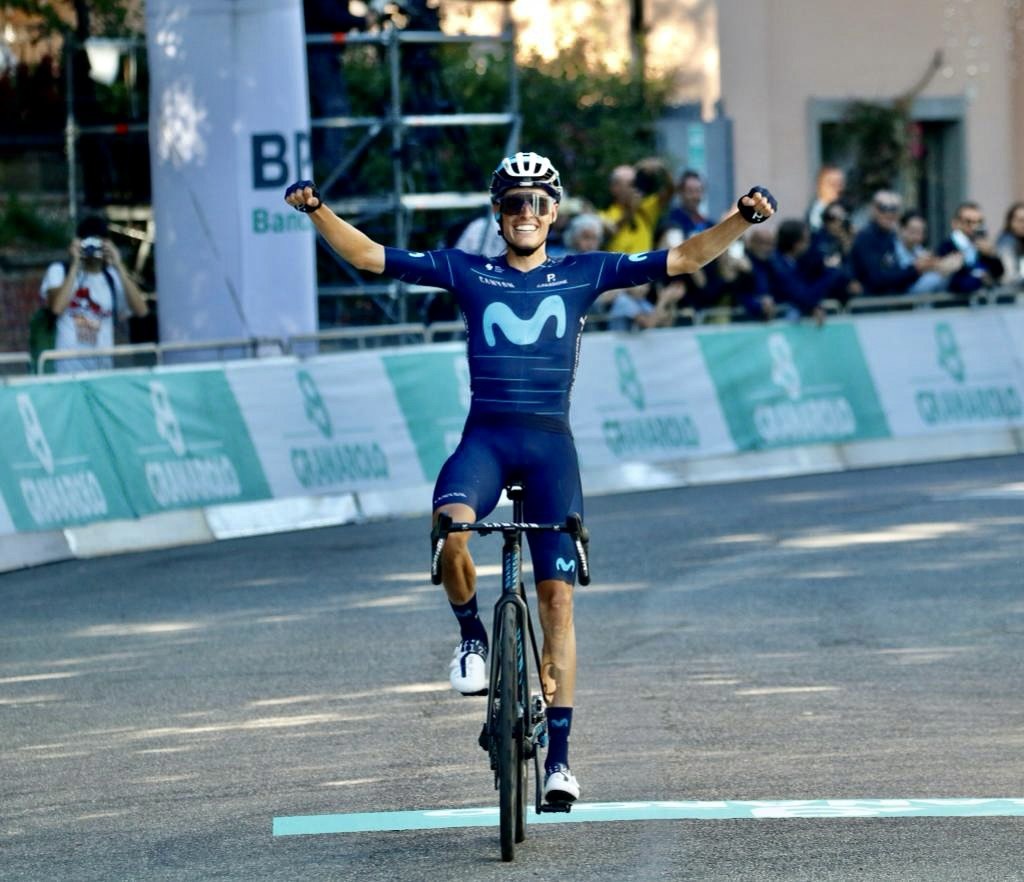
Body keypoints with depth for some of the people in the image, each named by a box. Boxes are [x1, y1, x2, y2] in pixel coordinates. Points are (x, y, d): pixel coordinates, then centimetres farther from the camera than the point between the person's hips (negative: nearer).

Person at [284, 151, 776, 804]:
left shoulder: (583, 275, 8)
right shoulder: (466, 273, 8)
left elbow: (684, 259, 5)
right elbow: (370, 257, 6)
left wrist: (744, 219, -8)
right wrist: (318, 211, -9)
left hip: (551, 443, 1)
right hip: (485, 436, -1)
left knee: (558, 597, -4)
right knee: (450, 530, -34)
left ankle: (560, 755, 0)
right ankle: (472, 635, -4)